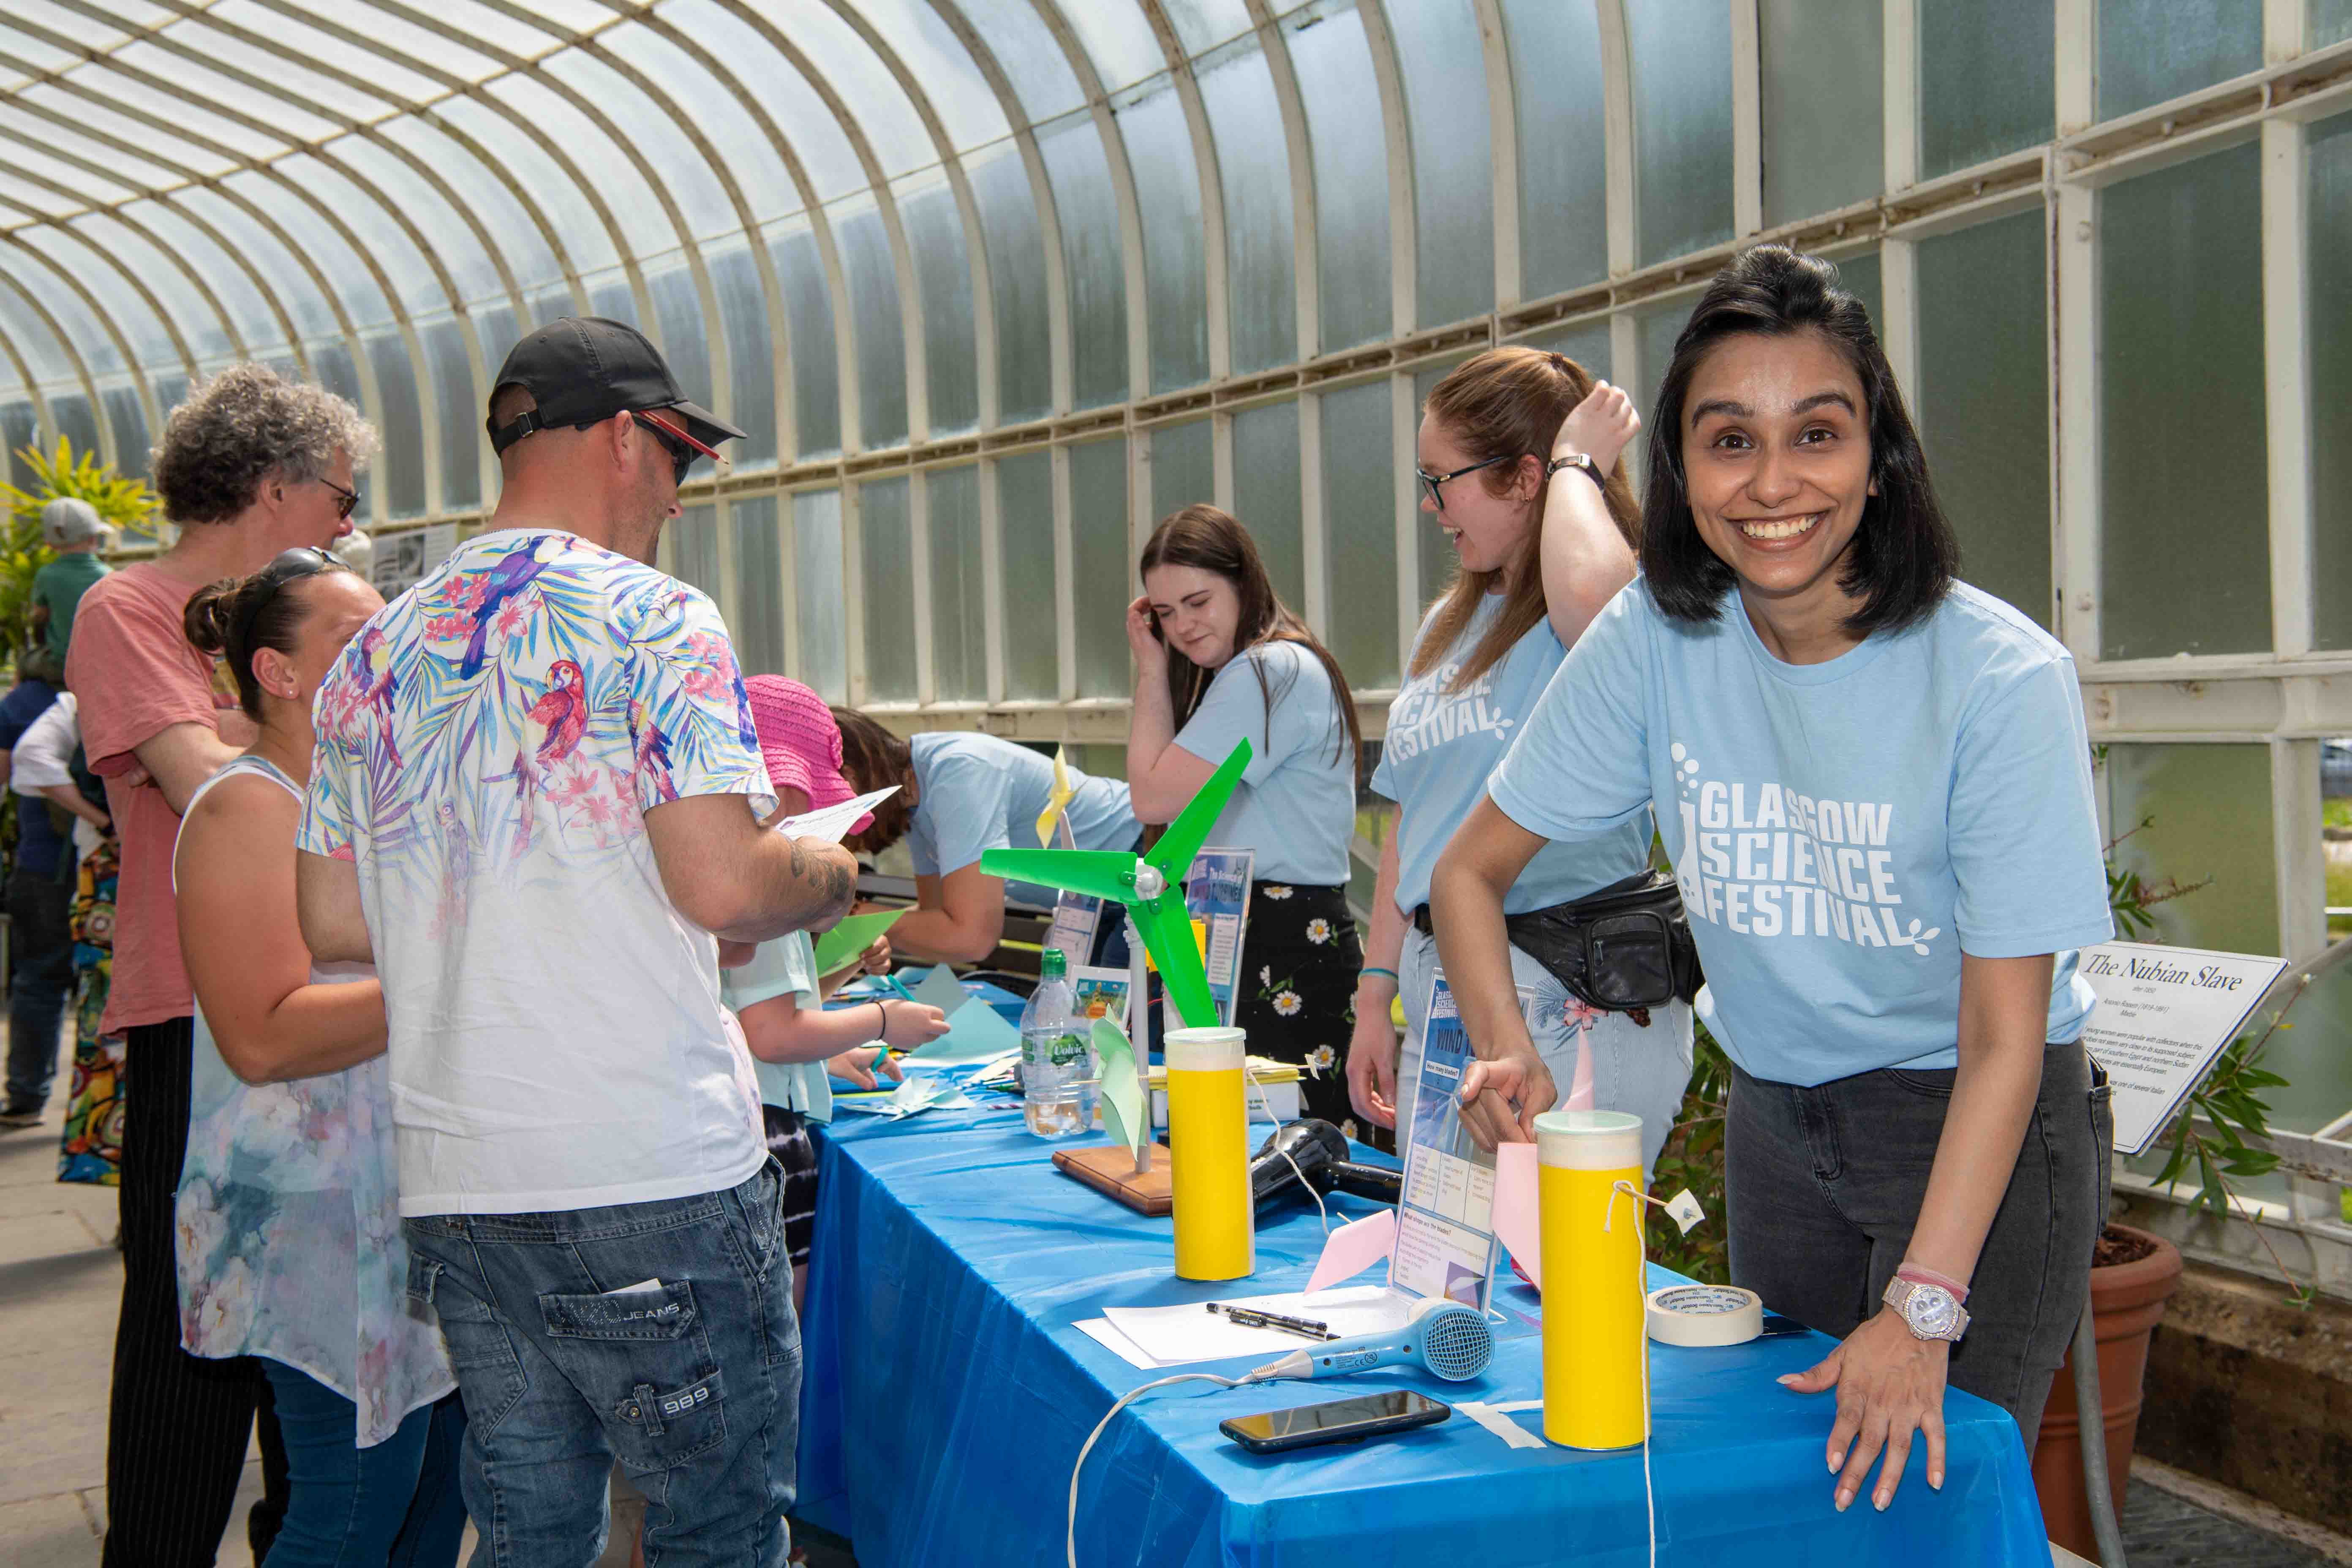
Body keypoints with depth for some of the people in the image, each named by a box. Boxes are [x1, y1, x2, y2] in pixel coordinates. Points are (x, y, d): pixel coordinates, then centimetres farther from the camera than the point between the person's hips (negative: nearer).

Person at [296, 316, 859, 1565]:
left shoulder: (376, 653, 11)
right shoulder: (650, 620, -9)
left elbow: (332, 923, 13)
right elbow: (723, 884, -18)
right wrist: (833, 876, 3)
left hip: (453, 1181, 7)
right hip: (652, 1176, -6)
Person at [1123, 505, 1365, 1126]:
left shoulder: (1271, 671, -13)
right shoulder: (1238, 675, 21)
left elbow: (1154, 797, -13)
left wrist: (1153, 672, -2)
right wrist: (1156, 665, 13)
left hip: (1285, 949, -10)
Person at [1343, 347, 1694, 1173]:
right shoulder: (1447, 625, 15)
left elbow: (1590, 592, -38)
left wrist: (1577, 463, -18)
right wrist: (1374, 999, 16)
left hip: (1575, 1013, -8)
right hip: (1437, 996, 8)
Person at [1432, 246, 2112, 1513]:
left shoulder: (2000, 678, -23)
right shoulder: (1655, 638, -13)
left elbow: (2004, 1036, -20)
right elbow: (1471, 870, -4)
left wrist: (1925, 1304, -26)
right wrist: (1504, 1049, -22)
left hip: (1980, 1129, -4)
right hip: (1776, 1118, 4)